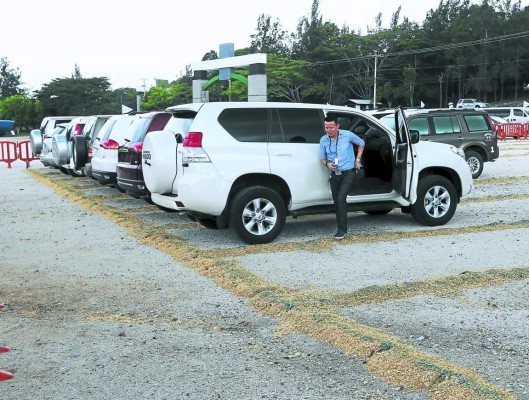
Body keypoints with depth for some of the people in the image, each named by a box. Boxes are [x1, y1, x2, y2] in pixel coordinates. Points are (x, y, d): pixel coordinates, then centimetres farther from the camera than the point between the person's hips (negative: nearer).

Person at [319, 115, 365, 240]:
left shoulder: (347, 135, -9)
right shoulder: (323, 140, -2)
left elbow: (361, 143, 9)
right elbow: (322, 158, 7)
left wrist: (358, 159, 2)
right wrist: (327, 164, -15)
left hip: (348, 173, -4)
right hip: (334, 174, 4)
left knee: (341, 198, -18)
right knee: (336, 201, 9)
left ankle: (342, 229, -12)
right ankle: (341, 228, 24)